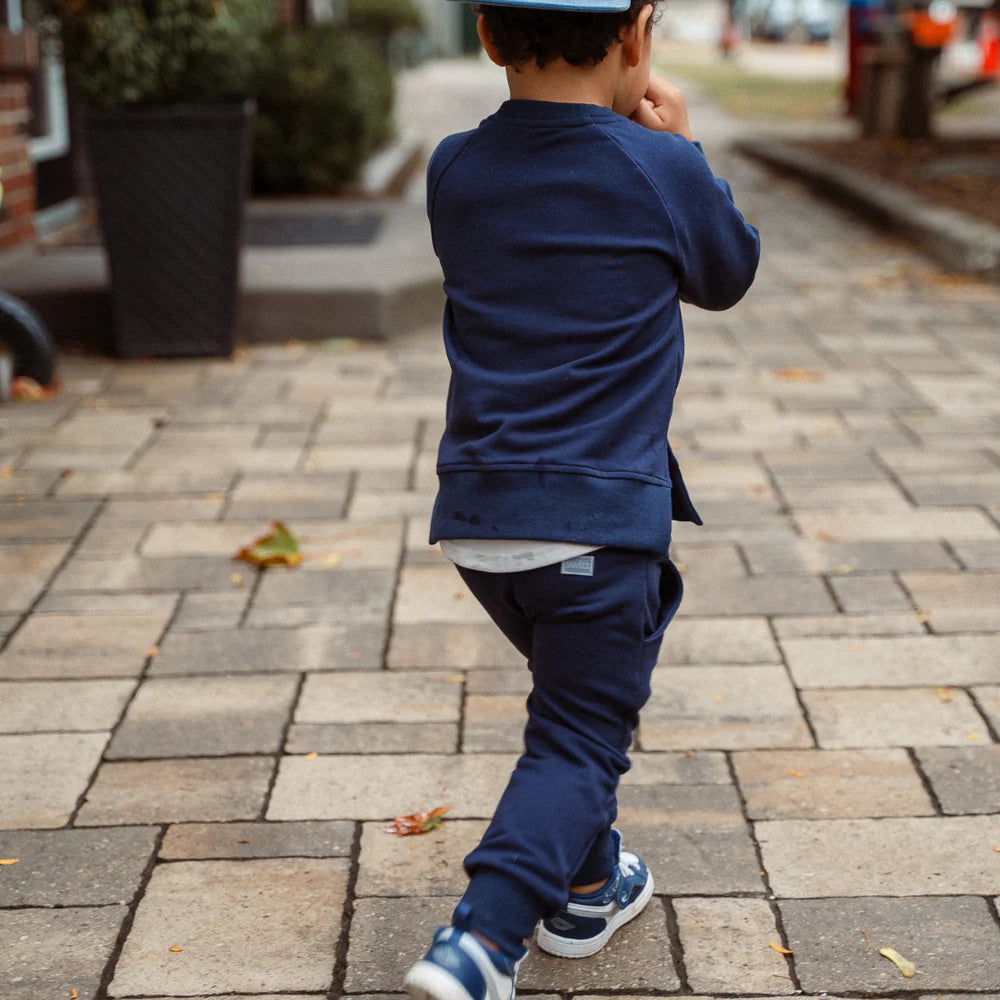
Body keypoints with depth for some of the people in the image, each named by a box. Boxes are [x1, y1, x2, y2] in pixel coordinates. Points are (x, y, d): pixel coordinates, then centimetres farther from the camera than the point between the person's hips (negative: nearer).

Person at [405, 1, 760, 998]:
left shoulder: (454, 171, 2)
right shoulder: (663, 172, -9)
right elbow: (727, 277, 10)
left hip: (474, 515, 6)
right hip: (600, 519, -5)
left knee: (578, 698, 26)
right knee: (577, 739, 2)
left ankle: (587, 888, 39)